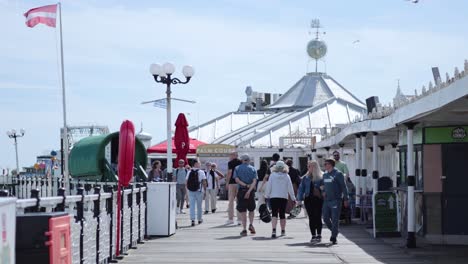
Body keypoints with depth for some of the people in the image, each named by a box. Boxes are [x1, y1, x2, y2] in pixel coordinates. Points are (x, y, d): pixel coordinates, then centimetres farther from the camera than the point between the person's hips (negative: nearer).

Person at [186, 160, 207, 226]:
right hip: (199, 191, -2)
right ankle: (199, 219, 25)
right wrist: (205, 189, 3)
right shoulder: (201, 172, -6)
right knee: (199, 206, 13)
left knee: (192, 205, 2)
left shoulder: (189, 172, 2)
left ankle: (192, 219, -10)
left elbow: (186, 182, 2)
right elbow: (204, 182, -9)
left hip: (191, 191, 2)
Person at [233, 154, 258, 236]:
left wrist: (246, 185, -11)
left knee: (242, 211, 2)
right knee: (251, 209, 17)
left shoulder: (237, 168, 6)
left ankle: (244, 229, -3)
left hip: (241, 190, -1)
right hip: (251, 191, 1)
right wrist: (249, 190, -18)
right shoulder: (253, 169, 5)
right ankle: (251, 224, -2)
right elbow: (254, 181, -9)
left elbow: (236, 179, -8)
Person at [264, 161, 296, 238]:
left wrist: (267, 195, 9)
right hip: (284, 197, 1)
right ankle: (283, 231, 22)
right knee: (282, 214, 14)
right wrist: (293, 198, 9)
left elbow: (268, 186, -1)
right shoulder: (286, 176, -1)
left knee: (274, 214, -6)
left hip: (273, 197, -1)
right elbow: (290, 188, 2)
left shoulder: (272, 175, -3)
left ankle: (273, 230, -24)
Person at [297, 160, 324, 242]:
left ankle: (319, 235, 9)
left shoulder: (321, 177, -1)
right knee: (311, 218, 4)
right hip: (308, 199, 3)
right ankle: (313, 236, 9)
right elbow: (301, 188, 9)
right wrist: (300, 199, 3)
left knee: (318, 217, -1)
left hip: (318, 199, -3)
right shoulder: (306, 177, 8)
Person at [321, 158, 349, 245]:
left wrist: (345, 199, -12)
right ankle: (334, 231, 27)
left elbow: (343, 187, -8)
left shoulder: (338, 174, -7)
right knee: (325, 218, 6)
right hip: (326, 200, 7)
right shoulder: (325, 174, 13)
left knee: (335, 219, -6)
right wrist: (323, 191, 8)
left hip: (336, 200, -7)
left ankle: (334, 237, 0)